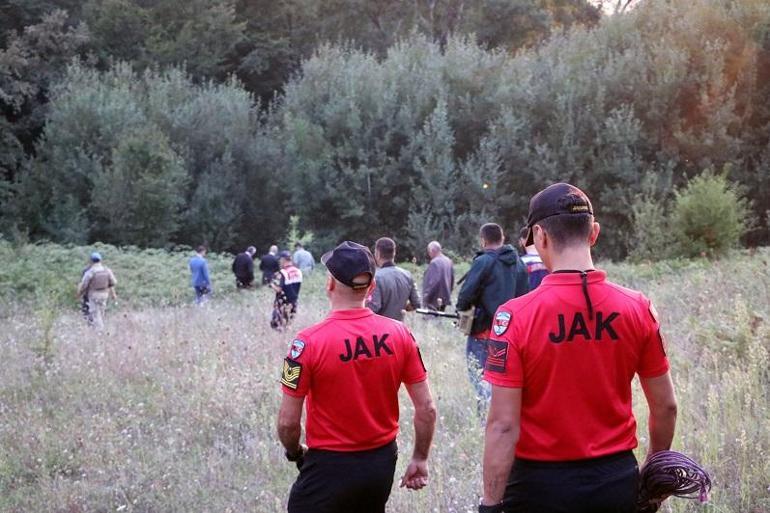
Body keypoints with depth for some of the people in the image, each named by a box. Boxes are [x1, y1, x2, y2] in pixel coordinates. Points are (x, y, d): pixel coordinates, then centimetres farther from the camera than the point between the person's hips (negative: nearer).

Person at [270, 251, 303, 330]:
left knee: (277, 324, 2)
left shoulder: (282, 273, -21)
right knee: (290, 326, 18)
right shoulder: (298, 272, 0)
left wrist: (271, 284, -5)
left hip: (283, 304, -7)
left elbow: (278, 289, -23)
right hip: (293, 303, 7)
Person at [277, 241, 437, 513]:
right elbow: (427, 408, -3)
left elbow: (288, 422, -13)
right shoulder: (399, 334, -7)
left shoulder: (309, 342, -18)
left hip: (330, 467, -5)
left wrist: (295, 452, 7)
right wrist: (420, 459, 10)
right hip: (383, 462, 5)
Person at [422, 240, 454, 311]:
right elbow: (452, 279, 15)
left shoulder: (435, 262, -18)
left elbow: (433, 282, -24)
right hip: (444, 300, 9)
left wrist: (426, 297, -17)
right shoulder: (448, 261, 10)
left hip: (434, 301, -9)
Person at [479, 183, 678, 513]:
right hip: (617, 480, 3)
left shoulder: (515, 316, -15)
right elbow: (666, 407, 3)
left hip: (541, 484, -3)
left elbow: (503, 424, -16)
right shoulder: (638, 308, -5)